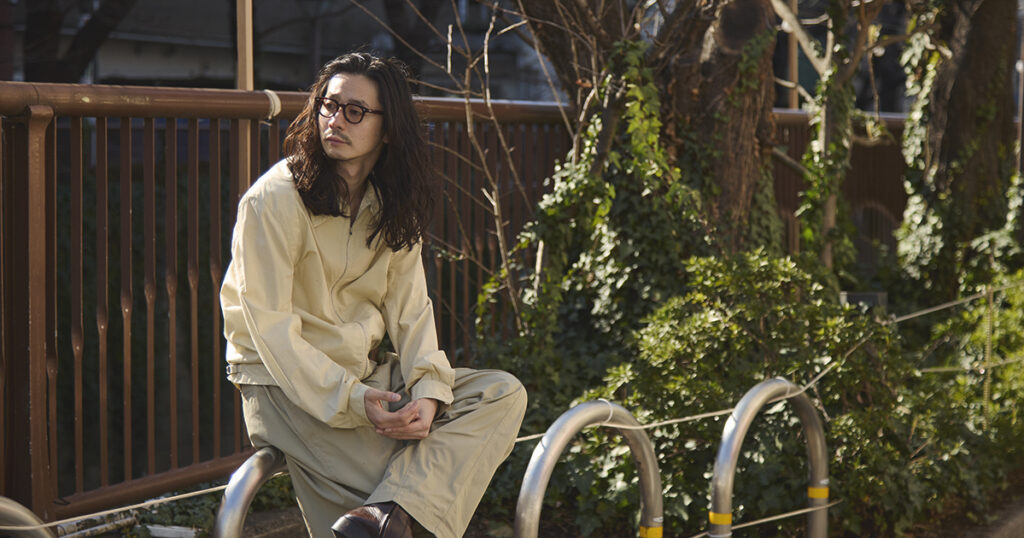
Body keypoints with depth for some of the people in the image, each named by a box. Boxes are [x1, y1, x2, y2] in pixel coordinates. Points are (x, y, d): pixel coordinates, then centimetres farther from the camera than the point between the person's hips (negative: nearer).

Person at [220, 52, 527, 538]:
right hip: (286, 383, -7)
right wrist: (352, 400, -25)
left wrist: (427, 392, -15)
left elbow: (410, 308, 4)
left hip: (366, 373, 7)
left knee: (503, 394, -16)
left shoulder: (393, 205, 8)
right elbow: (269, 328, -17)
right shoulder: (274, 199, -13)